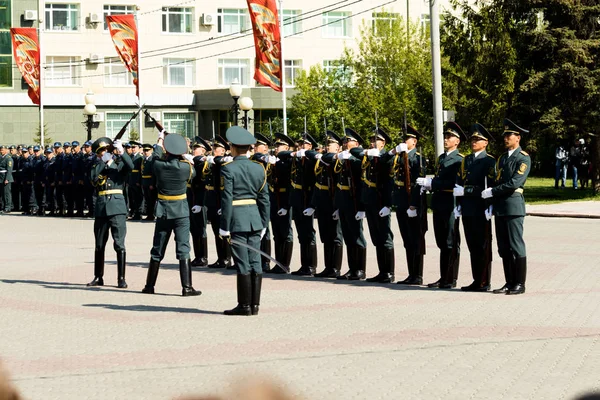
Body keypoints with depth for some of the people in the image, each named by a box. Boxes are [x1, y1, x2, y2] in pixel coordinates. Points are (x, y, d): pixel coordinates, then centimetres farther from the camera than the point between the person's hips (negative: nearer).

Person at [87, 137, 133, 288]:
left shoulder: (119, 164, 6)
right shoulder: (96, 167, 12)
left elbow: (130, 166, -16)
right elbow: (93, 178, -9)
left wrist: (121, 151, -27)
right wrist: (104, 162, -13)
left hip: (117, 207, -3)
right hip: (101, 208, 3)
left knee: (119, 244, -8)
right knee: (99, 245, 10)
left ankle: (121, 278, -6)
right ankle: (98, 277, 20)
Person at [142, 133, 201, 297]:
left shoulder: (158, 165, -8)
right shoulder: (185, 167, -13)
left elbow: (157, 156, 17)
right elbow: (193, 174, 11)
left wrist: (160, 140, 31)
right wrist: (187, 159, 20)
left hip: (162, 212, 2)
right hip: (181, 212, -2)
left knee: (157, 251, 12)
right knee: (183, 250, -4)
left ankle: (150, 285, 20)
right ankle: (187, 287, -10)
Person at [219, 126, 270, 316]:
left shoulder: (228, 169, -9)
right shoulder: (259, 168, 8)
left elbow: (227, 199, -12)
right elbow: (264, 198, 9)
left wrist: (224, 227, -9)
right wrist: (263, 224, 16)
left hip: (237, 219, -5)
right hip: (254, 218, 5)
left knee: (243, 264, -4)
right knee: (255, 262, 6)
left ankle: (244, 305, 0)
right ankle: (254, 304, 9)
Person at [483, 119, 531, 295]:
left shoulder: (523, 158, -6)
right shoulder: (502, 158, 18)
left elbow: (514, 182, -16)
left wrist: (492, 192, -14)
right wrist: (492, 204, 11)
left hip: (513, 206, -8)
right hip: (500, 207, 8)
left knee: (516, 246, -5)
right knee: (504, 248, 8)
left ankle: (520, 284, 0)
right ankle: (509, 283, 13)